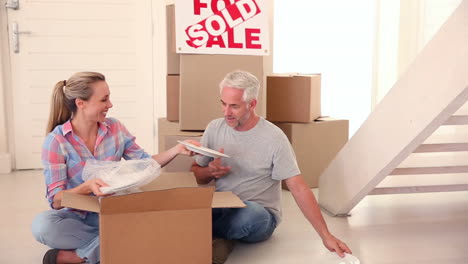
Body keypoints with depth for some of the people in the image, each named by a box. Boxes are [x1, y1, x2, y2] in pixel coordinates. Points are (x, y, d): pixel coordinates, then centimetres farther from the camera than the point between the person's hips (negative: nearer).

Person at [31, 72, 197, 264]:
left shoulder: (115, 127, 0)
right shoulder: (56, 140, -12)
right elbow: (56, 200, -17)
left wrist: (177, 149, -10)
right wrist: (87, 186, -36)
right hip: (77, 217, -3)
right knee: (42, 225, -34)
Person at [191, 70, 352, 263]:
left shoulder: (273, 137, -12)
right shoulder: (214, 128, 1)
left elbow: (299, 189, -12)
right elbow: (195, 174, 11)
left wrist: (326, 235, -17)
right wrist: (209, 172, -14)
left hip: (260, 215, -1)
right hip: (220, 209, 1)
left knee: (249, 213, -38)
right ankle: (217, 242, -8)